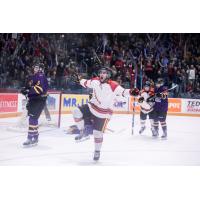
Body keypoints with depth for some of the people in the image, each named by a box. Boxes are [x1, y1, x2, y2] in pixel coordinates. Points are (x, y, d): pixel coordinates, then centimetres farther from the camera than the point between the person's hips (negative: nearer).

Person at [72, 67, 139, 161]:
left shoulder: (113, 85, -21)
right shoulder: (95, 81, -5)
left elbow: (123, 91, -31)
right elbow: (86, 83, 16)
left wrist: (131, 92, -48)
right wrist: (80, 80, 16)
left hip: (103, 113, -4)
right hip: (91, 107, 4)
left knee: (98, 133, 0)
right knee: (77, 112, -18)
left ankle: (97, 151, 26)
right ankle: (82, 132, 5)